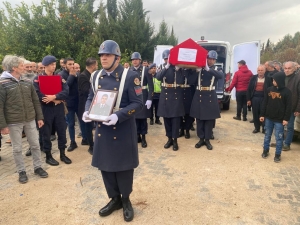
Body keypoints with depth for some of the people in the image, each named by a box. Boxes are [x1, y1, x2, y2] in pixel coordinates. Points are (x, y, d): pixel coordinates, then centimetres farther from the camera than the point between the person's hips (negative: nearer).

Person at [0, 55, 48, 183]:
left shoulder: (28, 82, 5)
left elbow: (35, 101, 10)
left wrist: (39, 117, 7)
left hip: (30, 120, 4)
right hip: (13, 122, -4)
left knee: (35, 145, 11)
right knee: (17, 148, 8)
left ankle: (38, 167, 27)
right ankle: (21, 171, 24)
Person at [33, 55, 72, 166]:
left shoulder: (59, 77, 7)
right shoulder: (38, 78, -2)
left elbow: (66, 91, -5)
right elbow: (38, 95, -12)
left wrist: (54, 97, -20)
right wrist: (54, 101, -13)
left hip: (59, 108, 3)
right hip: (45, 109, -3)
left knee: (62, 131, 8)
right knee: (46, 133, 6)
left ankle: (63, 154, 22)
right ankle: (48, 156, 20)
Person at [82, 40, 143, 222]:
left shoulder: (130, 76, -11)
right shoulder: (96, 76, 6)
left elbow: (138, 104, -14)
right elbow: (91, 98, 16)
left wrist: (118, 116, -26)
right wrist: (87, 111, -5)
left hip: (123, 130, -5)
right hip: (102, 129, 5)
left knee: (124, 166, 9)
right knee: (105, 165, 14)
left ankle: (126, 200, 32)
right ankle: (115, 199, 35)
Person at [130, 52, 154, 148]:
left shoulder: (146, 70, -4)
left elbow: (150, 85, -7)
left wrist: (149, 99, -13)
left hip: (143, 96, -3)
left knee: (143, 117, 5)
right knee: (135, 117, 9)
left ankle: (143, 138, 15)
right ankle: (137, 136, 23)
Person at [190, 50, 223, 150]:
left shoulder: (216, 71, 4)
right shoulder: (199, 69, 6)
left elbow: (221, 76, -19)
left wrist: (209, 69, -30)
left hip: (210, 97, 0)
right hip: (199, 96, 1)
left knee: (209, 119, 5)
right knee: (199, 119, 7)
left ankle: (207, 140, 17)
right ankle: (201, 139, 20)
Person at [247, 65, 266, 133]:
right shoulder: (253, 78, 5)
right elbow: (249, 89, 4)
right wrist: (248, 99, -1)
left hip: (264, 98, -2)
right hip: (254, 98, 3)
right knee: (255, 114, 9)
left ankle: (264, 128, 16)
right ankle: (257, 127, 22)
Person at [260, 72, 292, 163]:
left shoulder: (286, 92, -10)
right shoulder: (269, 89, 2)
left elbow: (288, 106, -8)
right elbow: (265, 103, 6)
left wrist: (286, 118, -11)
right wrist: (262, 114, 4)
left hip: (279, 120, -4)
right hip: (268, 118, 4)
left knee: (279, 138, 5)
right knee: (267, 135, 16)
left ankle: (277, 154, 17)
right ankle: (265, 150, 31)